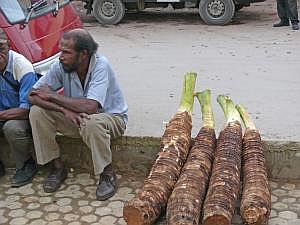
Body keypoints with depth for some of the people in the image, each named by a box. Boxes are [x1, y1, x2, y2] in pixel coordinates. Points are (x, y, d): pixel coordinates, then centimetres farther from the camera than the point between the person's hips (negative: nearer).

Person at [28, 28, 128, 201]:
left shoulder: (100, 65, -27)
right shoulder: (61, 66, -13)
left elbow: (90, 107, -37)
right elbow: (33, 95, -15)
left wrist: (52, 96, -26)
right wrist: (65, 110, -31)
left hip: (111, 118, -5)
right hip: (75, 118, 5)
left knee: (91, 122, -39)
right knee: (37, 112, -15)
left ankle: (108, 174, -15)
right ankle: (58, 167, 0)